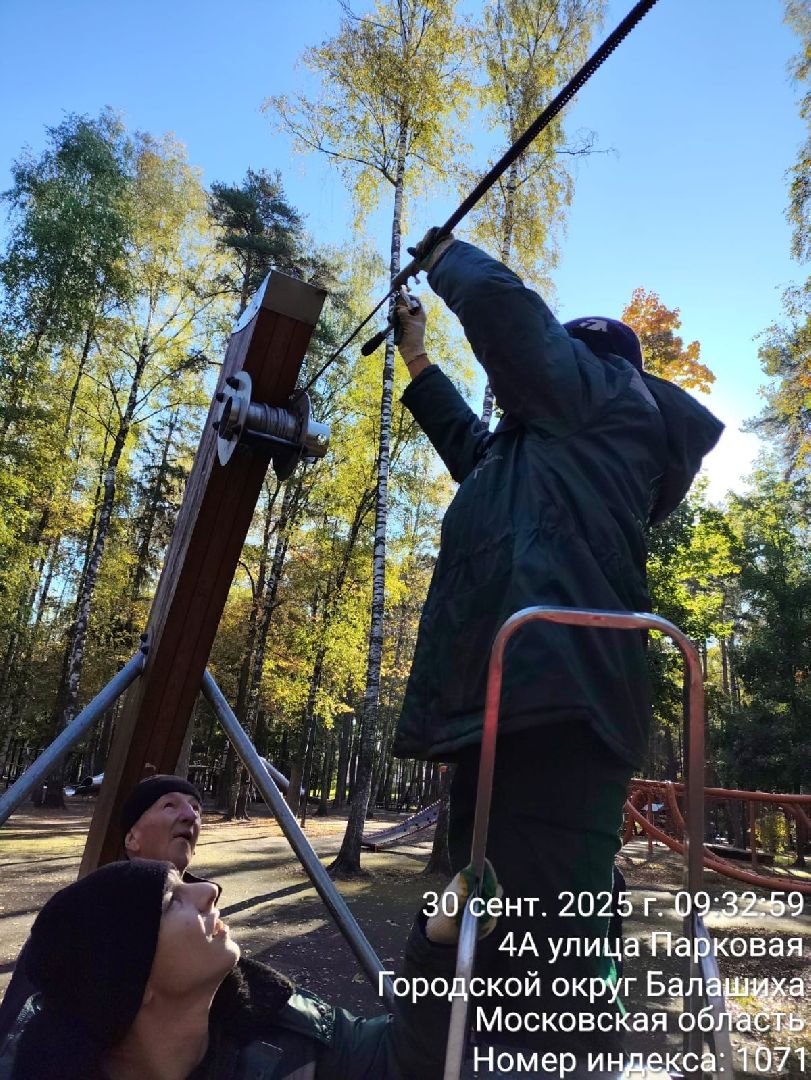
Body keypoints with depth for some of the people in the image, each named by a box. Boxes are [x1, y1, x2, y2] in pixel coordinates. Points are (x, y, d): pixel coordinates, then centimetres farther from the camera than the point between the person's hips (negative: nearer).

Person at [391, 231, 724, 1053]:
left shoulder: (601, 389, 11)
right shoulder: (541, 448, 35)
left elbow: (500, 303, 1)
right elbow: (471, 448, 50)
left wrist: (437, 252, 24)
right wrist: (416, 356, 56)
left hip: (555, 700, -11)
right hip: (524, 704, 11)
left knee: (552, 945, -12)